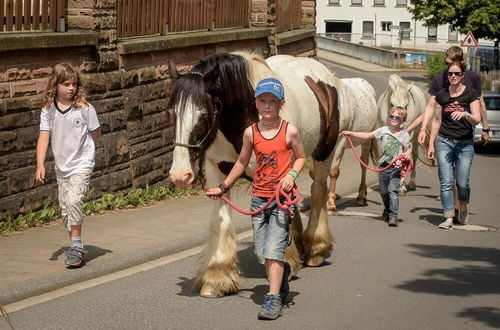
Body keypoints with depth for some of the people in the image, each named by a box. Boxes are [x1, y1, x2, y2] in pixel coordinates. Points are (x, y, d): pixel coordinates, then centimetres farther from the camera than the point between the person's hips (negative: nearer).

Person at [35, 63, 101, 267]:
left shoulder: (84, 108, -10)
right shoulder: (48, 110, -2)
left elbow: (96, 134, 2)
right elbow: (44, 137, -8)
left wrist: (78, 146, 1)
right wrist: (40, 164, -17)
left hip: (82, 163, -4)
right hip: (61, 165, 5)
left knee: (73, 200, -21)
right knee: (65, 207, 10)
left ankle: (76, 246, -12)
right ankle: (76, 246, 24)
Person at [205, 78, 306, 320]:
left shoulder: (290, 131, -6)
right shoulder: (251, 132, 2)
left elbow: (301, 157, 8)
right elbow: (242, 162, 15)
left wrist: (292, 174, -12)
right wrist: (223, 187, 17)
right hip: (258, 198, 4)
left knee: (272, 250, -14)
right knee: (261, 254, 7)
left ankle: (273, 299, -10)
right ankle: (282, 273, 37)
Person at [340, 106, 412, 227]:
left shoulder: (404, 134, 0)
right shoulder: (383, 130, 5)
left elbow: (409, 148, 9)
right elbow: (367, 135, 9)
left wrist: (407, 154, -15)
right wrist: (350, 133, 7)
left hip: (396, 167, -3)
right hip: (384, 166, 3)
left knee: (393, 190, -14)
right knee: (383, 191, 12)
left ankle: (393, 216, -12)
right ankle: (387, 209, 39)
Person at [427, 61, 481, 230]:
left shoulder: (471, 94, 0)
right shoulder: (442, 95, 8)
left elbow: (477, 119, -7)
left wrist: (465, 114, -28)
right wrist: (431, 144, 11)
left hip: (465, 143, -2)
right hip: (444, 142, 2)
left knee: (462, 183, -3)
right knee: (446, 182, -6)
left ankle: (463, 207, 27)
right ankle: (449, 218, -3)